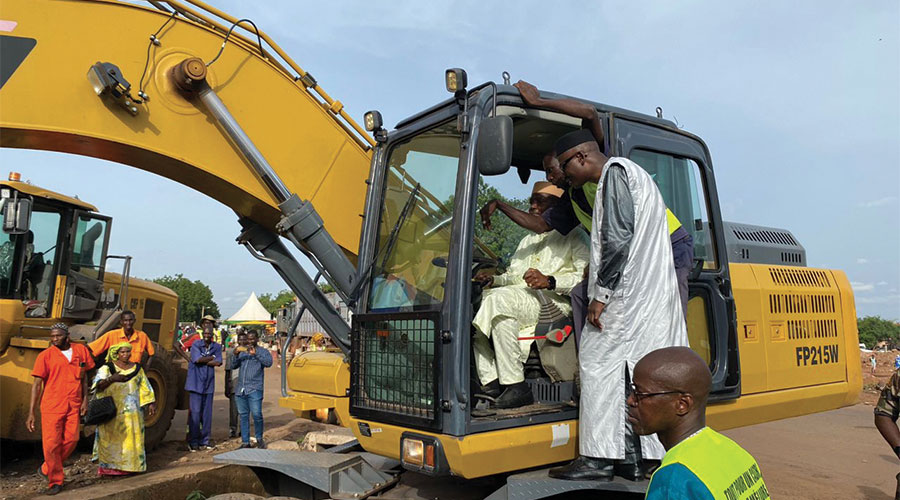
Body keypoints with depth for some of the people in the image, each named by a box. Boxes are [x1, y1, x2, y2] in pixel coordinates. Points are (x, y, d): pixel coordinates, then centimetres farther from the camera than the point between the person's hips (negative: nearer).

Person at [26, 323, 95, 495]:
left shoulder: (81, 350, 6)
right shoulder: (45, 355, -3)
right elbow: (37, 384, -3)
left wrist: (85, 400, 5)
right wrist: (31, 413, -7)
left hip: (74, 406, 3)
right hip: (52, 406, -3)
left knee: (71, 440, 2)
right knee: (51, 444, -2)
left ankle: (47, 468, 27)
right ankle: (55, 481, 15)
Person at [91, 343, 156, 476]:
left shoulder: (137, 369, 12)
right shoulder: (107, 368, 2)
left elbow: (145, 388, 15)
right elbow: (98, 385, -12)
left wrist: (151, 404, 9)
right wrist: (111, 379, -30)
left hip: (132, 412, 3)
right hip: (112, 412, -3)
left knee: (132, 438, 1)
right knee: (111, 438, -4)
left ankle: (130, 465, 7)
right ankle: (109, 467, 2)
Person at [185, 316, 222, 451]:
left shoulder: (217, 347, 7)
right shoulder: (196, 345, -2)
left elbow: (218, 363, -6)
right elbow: (197, 359, -18)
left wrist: (203, 360, -9)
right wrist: (212, 357, -5)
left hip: (209, 385, 3)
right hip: (196, 384, -3)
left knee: (207, 414, 7)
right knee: (195, 413, -4)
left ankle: (204, 442, 16)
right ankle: (193, 442, 5)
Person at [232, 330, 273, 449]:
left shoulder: (262, 352, 5)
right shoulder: (243, 351, 18)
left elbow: (269, 362, -12)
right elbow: (234, 365, 13)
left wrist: (255, 354, -20)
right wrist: (236, 355, -5)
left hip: (255, 389, -4)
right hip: (240, 388, 5)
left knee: (256, 414, -9)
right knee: (243, 415, 8)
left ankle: (259, 439, 10)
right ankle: (245, 442, 15)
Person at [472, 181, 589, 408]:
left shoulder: (574, 237, 11)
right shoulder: (528, 240, 35)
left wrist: (550, 281, -20)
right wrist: (493, 280, 7)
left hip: (553, 302, -7)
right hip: (516, 299, 7)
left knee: (499, 298, -35)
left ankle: (516, 385, -30)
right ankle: (490, 381, -23)